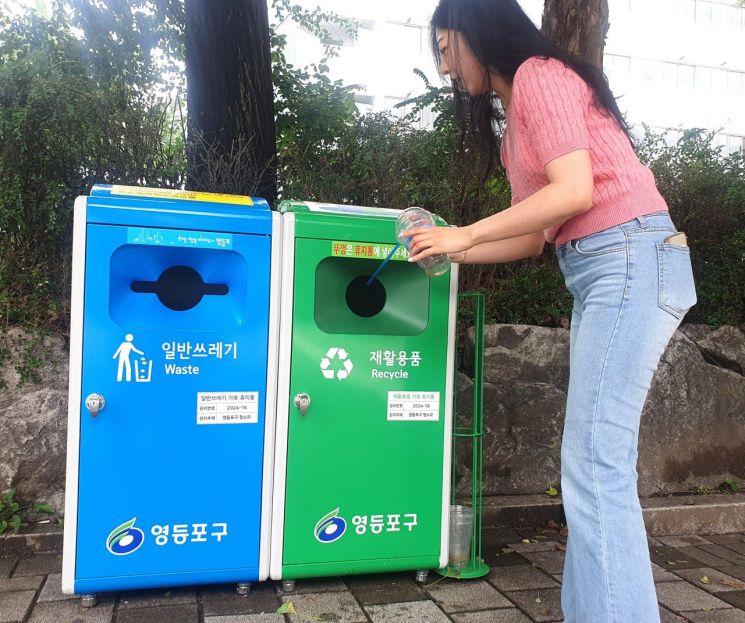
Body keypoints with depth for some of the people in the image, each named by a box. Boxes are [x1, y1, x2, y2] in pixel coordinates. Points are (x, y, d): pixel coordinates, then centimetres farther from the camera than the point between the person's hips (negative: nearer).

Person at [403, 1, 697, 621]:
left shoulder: (539, 74, -4)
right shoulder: (513, 119, 22)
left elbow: (575, 191, -17)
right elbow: (533, 237, 18)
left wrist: (463, 234, -11)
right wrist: (445, 249, 14)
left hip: (633, 261, -9)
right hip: (600, 273, 9)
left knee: (596, 465, -12)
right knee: (593, 462, 9)